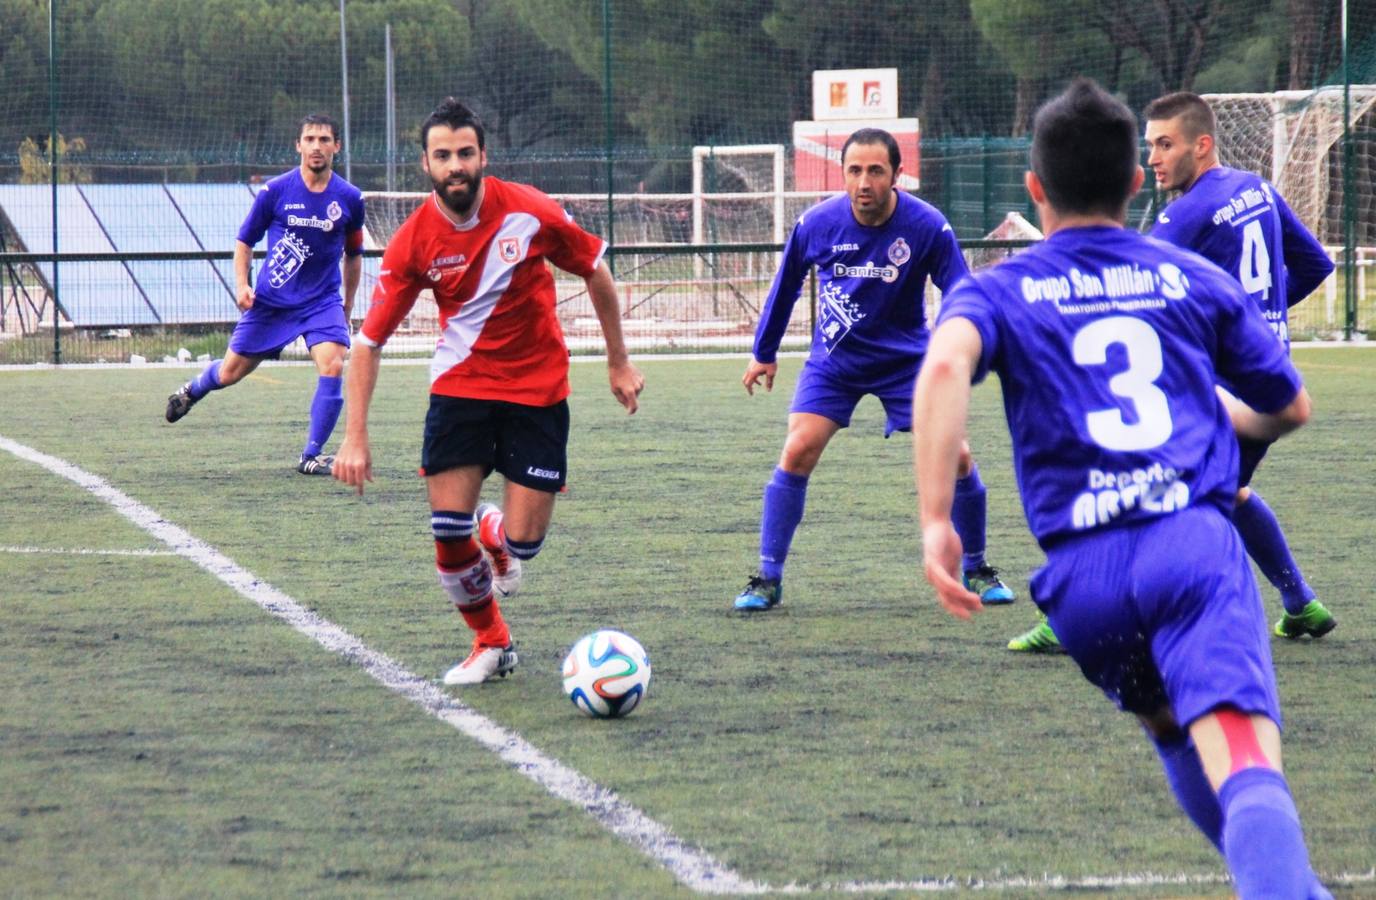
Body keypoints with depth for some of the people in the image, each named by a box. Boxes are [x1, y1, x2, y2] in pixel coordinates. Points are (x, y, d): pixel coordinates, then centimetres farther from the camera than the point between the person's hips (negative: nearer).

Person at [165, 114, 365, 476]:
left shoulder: (350, 199, -4)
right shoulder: (275, 191, -9)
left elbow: (353, 254, 12)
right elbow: (244, 242, 4)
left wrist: (348, 304, 16)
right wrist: (241, 285, -9)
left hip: (323, 300, 0)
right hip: (270, 300, 0)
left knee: (333, 366, -22)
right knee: (230, 372, 9)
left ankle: (311, 456, -10)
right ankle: (192, 390, 46)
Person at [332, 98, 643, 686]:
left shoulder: (530, 213, -14)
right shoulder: (413, 243, -12)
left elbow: (595, 272, 3)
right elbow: (369, 341, -5)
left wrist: (619, 362, 9)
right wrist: (355, 438, -11)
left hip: (538, 389, -1)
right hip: (459, 388, 1)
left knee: (523, 543, -7)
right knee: (447, 528, -11)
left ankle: (496, 533, 33)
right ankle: (491, 644, 14)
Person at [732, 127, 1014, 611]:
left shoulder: (927, 227, -20)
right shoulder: (817, 223, -15)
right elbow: (786, 285, 4)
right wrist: (764, 353, 13)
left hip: (905, 357, 0)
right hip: (833, 358, 1)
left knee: (955, 456, -8)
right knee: (798, 451, -15)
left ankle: (977, 571, 14)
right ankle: (767, 579, -5)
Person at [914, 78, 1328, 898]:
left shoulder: (998, 291, 14)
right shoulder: (1194, 279, 19)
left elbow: (946, 364, -10)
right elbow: (1290, 408, 27)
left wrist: (935, 521, -13)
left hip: (1083, 569, 1)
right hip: (1197, 541, -1)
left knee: (1171, 725, 30)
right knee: (1245, 763, -19)